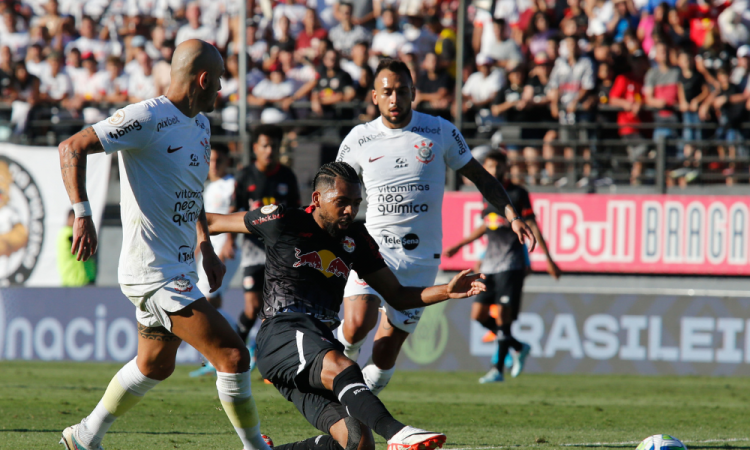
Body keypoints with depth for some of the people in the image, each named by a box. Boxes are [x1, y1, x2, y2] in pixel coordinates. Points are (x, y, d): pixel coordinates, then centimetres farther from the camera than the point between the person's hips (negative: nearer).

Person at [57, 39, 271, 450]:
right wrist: (82, 214, -29)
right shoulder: (148, 118, -17)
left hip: (179, 269, 10)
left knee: (155, 365, 25)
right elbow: (72, 148, -19)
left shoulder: (200, 124, 12)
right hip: (154, 273, -10)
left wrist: (206, 247, 22)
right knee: (233, 357, -13)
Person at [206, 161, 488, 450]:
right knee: (341, 367, -38)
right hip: (283, 331, -7)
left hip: (322, 343, 7)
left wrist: (446, 292, 4)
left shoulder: (356, 240, 16)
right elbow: (213, 223, 12)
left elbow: (397, 296, 19)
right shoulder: (284, 222, 1)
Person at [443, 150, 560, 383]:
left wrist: (548, 259, -10)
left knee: (503, 315, -11)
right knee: (478, 314, 3)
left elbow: (532, 226, -6)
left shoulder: (517, 194, -4)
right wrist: (459, 246, 31)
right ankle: (519, 348, 20)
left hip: (511, 264, -7)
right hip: (490, 264, 7)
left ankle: (498, 369, -7)